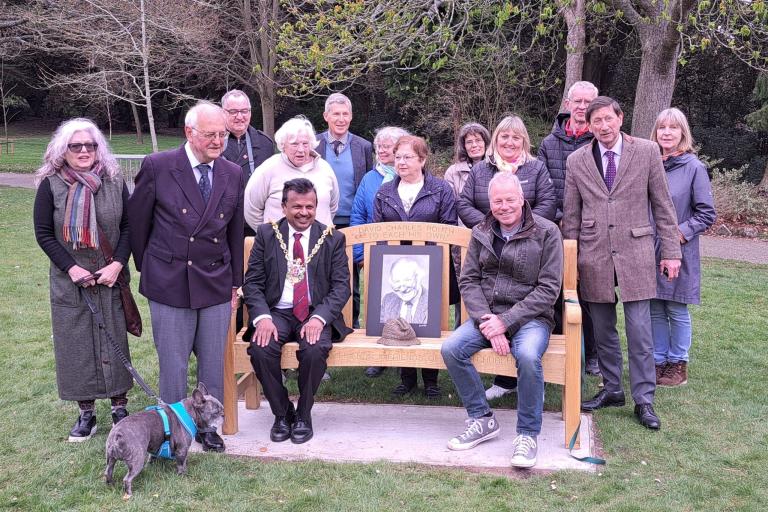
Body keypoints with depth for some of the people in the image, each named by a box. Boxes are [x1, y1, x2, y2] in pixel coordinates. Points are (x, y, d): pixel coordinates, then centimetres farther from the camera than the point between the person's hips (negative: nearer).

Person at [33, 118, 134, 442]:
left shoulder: (114, 182, 1)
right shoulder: (51, 185, -3)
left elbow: (128, 227, 3)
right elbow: (43, 233, -2)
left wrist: (118, 263, -10)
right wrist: (71, 268, -11)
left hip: (109, 278, 1)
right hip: (69, 281, -1)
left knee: (114, 339, 5)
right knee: (75, 343, 4)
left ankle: (119, 406, 17)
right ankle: (86, 412, 15)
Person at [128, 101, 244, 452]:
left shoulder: (233, 174, 5)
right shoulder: (157, 167, -7)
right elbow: (137, 220, 3)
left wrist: (235, 282, 15)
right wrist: (147, 269, 11)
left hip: (216, 283, 3)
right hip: (169, 282, -3)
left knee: (214, 361, 10)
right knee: (172, 363, 5)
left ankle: (208, 425, 27)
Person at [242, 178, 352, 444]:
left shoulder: (333, 238, 4)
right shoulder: (266, 234, 6)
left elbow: (341, 286, -1)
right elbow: (252, 282, 2)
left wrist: (319, 317, -18)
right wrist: (263, 317, -16)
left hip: (316, 313, -1)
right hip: (277, 312, 1)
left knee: (315, 350, -31)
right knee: (260, 349, -28)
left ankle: (303, 414, -5)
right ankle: (282, 413, -4)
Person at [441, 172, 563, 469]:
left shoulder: (546, 233, -4)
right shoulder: (481, 233, 9)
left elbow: (548, 289, -9)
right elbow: (468, 281, 5)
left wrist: (506, 321, -16)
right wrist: (486, 321, -12)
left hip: (530, 317, -4)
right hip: (488, 315, 4)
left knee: (528, 355, -35)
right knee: (451, 349, -21)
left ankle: (528, 433, -14)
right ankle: (482, 419, -2)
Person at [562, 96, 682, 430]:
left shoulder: (647, 152, 0)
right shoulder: (576, 161, 5)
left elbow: (662, 205, 3)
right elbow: (571, 215, 9)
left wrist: (671, 252, 1)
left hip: (635, 254, -2)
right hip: (593, 257, 2)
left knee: (640, 331, -1)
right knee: (603, 330, 11)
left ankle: (644, 400, 10)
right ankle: (612, 390, 26)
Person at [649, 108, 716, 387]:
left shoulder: (694, 168, -7)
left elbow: (706, 214, -5)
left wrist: (680, 233, -15)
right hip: (649, 250, 4)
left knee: (677, 311, 5)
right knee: (654, 310, 10)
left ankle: (678, 364, 19)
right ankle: (659, 361, 23)